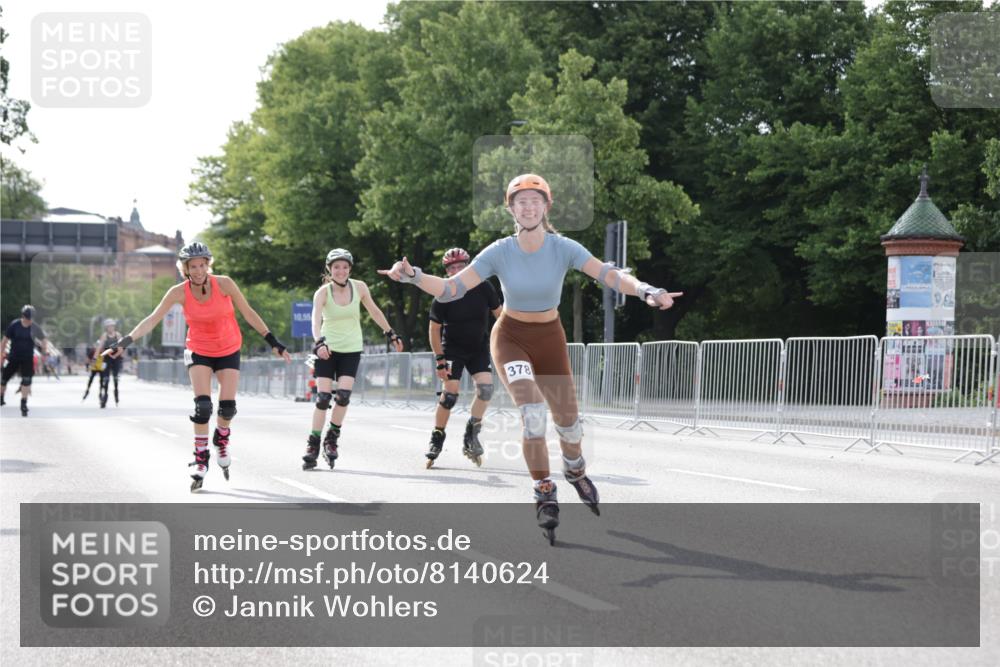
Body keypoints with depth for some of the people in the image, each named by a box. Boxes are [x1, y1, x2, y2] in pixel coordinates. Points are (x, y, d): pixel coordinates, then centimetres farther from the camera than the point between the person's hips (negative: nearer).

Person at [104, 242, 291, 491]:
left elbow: (248, 313, -9)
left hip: (229, 351, 0)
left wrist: (273, 342, -7)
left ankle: (222, 439, 25)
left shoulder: (224, 284, -17)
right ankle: (200, 460, -3)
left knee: (227, 407, -9)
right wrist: (124, 342, -26)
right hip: (198, 351, 0)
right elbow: (152, 319, -16)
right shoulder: (179, 292, -16)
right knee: (202, 406, -17)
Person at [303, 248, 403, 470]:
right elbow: (316, 319, -28)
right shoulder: (323, 292, -12)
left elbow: (374, 312, 11)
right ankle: (313, 444, -1)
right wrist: (319, 342, -46)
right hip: (328, 349, -2)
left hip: (351, 349, 2)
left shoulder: (359, 287, -4)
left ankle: (332, 439, 5)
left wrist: (391, 334, 17)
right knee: (323, 397, -10)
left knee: (343, 395, -13)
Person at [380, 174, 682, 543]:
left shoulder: (563, 248, -16)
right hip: (510, 337, -2)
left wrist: (646, 291, -44)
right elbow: (451, 288, -18)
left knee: (567, 419, 8)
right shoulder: (499, 252, -16)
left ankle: (575, 471, 43)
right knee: (533, 410, -26)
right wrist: (413, 276, -35)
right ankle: (545, 493, -13)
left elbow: (609, 275, -27)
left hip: (550, 339, 2)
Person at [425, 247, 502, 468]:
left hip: (479, 348, 2)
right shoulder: (444, 296, -15)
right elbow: (434, 329, -8)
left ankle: (471, 436, -6)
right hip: (453, 349, -2)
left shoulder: (483, 288, -11)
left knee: (486, 385, -18)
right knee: (450, 393, -11)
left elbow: (499, 313, 3)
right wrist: (440, 360, -12)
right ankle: (436, 440, 5)